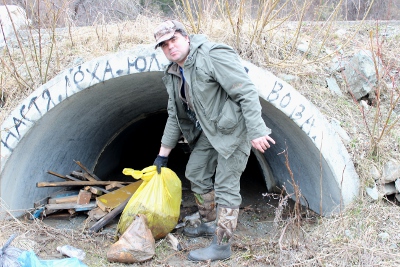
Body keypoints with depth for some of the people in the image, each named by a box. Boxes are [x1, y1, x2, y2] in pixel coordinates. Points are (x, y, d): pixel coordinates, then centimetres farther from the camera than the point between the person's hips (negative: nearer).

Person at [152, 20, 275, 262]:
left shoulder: (213, 56, -21)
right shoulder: (174, 75, 7)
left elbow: (247, 92, -25)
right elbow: (175, 116, 16)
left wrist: (257, 131, -29)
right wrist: (163, 153, 17)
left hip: (233, 128, -9)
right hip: (209, 130, 9)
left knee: (226, 185, -7)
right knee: (196, 173, 16)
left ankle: (222, 246, 1)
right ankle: (210, 224, 35)